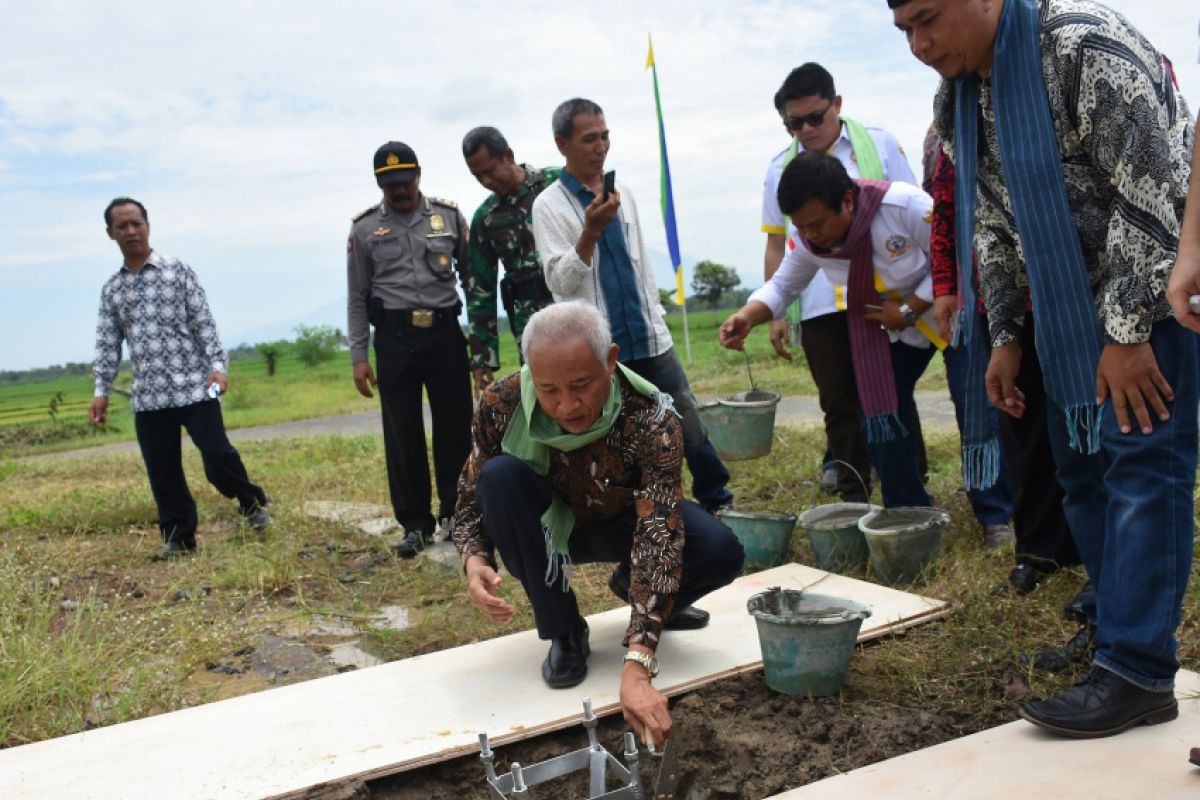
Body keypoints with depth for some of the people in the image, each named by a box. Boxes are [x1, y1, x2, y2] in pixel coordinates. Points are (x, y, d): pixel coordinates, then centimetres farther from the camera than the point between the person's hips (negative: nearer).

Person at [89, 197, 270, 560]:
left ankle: (252, 503, 19)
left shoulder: (178, 271, 2)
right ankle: (178, 536, 18)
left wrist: (217, 365, -13)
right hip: (148, 397, 4)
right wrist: (101, 391, 4)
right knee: (161, 472, 5)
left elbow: (204, 323, -2)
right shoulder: (111, 290, 12)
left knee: (217, 455, -7)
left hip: (194, 386, -3)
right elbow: (107, 344, 12)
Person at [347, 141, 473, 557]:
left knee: (455, 426, 3)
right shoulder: (364, 228, 5)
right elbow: (358, 298, 8)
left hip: (445, 331, 0)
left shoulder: (448, 215, 5)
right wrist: (358, 357, 3)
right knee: (402, 432, 2)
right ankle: (416, 524, 12)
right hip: (394, 338, 0)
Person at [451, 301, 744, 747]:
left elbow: (659, 539, -41)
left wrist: (636, 668, -51)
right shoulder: (501, 404, -27)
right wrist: (475, 560, -37)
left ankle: (646, 598, 9)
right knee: (500, 475, -32)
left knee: (722, 553, -28)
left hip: (624, 523, -1)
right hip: (549, 525, 1)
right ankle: (564, 633, -12)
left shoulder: (652, 419, -34)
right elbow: (472, 498, -13)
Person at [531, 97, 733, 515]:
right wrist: (590, 231, -22)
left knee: (689, 424, 7)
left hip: (649, 337, 5)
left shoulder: (622, 194, 12)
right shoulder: (549, 205, -4)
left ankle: (716, 500, 22)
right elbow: (559, 283, -11)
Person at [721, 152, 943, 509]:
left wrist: (909, 310, -28)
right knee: (878, 412, 0)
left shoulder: (904, 205, -35)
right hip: (890, 325, 5)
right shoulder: (808, 241, -18)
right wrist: (746, 317, -23)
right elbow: (783, 286, -4)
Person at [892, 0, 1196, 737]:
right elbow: (991, 226, 10)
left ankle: (1138, 673, -6)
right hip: (1072, 304, 8)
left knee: (1140, 462, -11)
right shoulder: (960, 100, 6)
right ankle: (1120, 629, 21)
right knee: (1082, 469, 8)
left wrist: (1128, 330, -23)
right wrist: (1005, 337, 3)